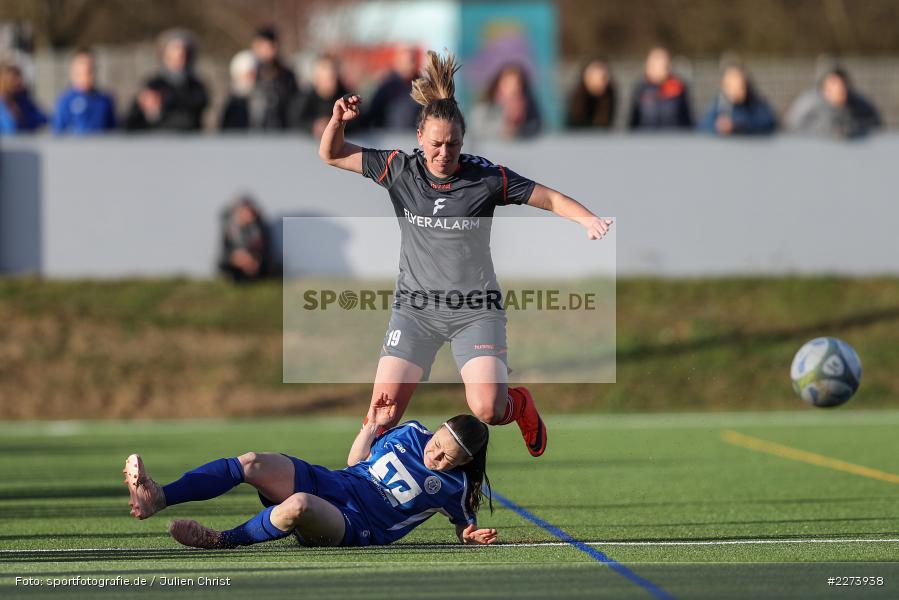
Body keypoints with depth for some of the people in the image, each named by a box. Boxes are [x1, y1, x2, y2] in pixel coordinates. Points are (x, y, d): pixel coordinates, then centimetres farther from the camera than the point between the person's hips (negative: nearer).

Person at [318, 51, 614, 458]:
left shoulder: (486, 177, -9)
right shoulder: (400, 170, -4)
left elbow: (550, 199, -1)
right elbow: (331, 155, 3)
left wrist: (588, 220, -19)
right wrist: (338, 121, -17)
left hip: (475, 309, -2)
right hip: (415, 306, 2)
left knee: (487, 411, -17)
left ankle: (520, 404, 20)